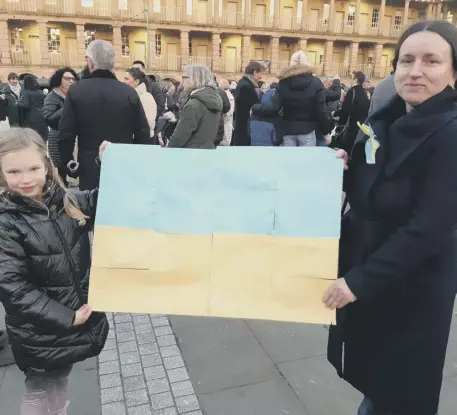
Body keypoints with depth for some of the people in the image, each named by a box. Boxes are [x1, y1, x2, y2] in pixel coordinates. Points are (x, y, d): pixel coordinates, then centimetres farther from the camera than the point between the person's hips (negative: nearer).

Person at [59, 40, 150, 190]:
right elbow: (143, 134, -2)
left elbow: (66, 134, -5)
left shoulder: (76, 91, -6)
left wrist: (67, 163, 9)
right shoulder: (129, 92, -5)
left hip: (90, 169, -1)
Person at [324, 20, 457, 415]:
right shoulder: (384, 121, 2)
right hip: (361, 271, 7)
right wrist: (343, 171, -9)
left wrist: (360, 280, -24)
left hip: (412, 287, -6)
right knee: (370, 373, 24)